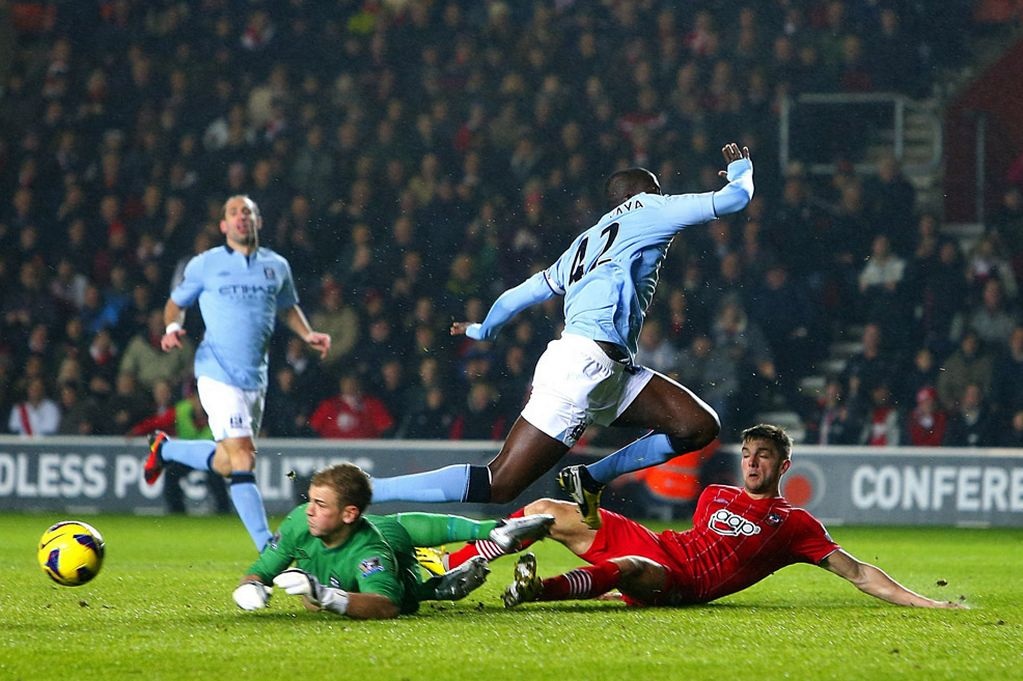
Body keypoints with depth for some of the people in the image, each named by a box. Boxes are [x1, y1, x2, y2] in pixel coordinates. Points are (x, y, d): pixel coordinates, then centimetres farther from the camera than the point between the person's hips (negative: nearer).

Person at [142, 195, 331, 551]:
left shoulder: (277, 266, 12)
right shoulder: (205, 264, 1)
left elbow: (288, 308, 26)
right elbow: (176, 302, 11)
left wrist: (308, 335, 8)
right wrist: (172, 327, -10)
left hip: (256, 377, 5)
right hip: (218, 373, -5)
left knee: (226, 463, 13)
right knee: (242, 459, -16)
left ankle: (164, 448, 38)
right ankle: (268, 547, -14)